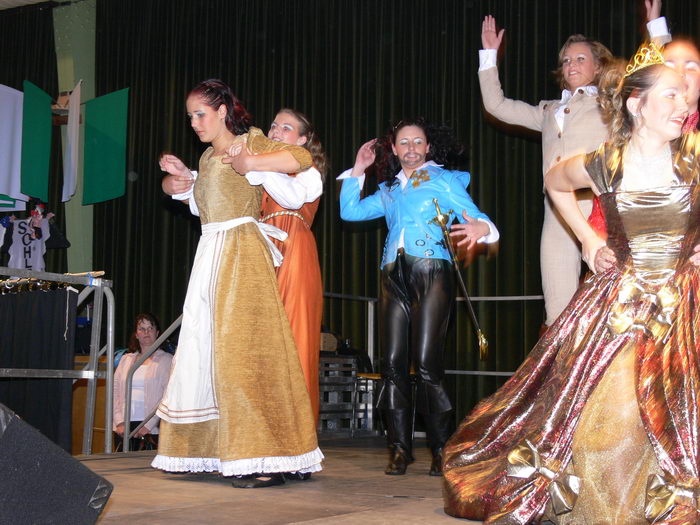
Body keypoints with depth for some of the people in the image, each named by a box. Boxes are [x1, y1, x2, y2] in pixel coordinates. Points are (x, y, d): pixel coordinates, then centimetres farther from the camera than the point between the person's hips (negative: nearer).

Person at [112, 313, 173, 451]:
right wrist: (119, 422, -3)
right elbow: (115, 392, 11)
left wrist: (148, 425, -13)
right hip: (124, 427, 4)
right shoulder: (126, 359, 18)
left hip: (151, 429, -4)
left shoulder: (166, 360, 3)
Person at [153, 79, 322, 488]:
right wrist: (185, 177, 15)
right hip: (211, 255, 8)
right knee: (205, 347, 4)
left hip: (243, 254, -8)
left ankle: (266, 458, -12)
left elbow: (303, 158, -15)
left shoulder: (251, 142, -1)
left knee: (243, 348, -13)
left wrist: (245, 160, -20)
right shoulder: (208, 157, 21)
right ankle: (204, 450, 10)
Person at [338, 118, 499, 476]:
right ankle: (399, 449, 5)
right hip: (394, 277, 5)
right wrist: (358, 169, 22)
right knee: (393, 363, -2)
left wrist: (481, 229, -25)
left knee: (426, 364, -13)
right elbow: (350, 211, 24)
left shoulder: (444, 180, 9)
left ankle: (441, 450, -3)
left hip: (431, 275, -5)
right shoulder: (389, 190, 23)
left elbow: (477, 219, -1)